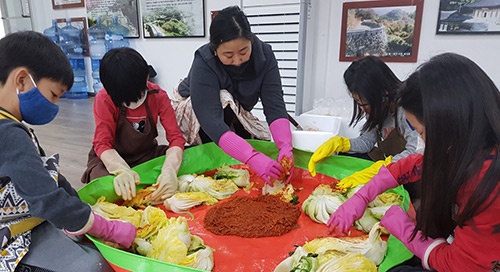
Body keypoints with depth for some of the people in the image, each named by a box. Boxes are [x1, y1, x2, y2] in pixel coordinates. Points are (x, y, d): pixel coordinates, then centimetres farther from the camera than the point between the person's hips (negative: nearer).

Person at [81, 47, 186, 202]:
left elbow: (175, 138, -22)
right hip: (111, 159, -2)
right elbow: (102, 143, -24)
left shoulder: (158, 96, -15)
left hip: (147, 154, 2)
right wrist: (122, 170, -47)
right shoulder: (104, 99, -18)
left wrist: (170, 170, -44)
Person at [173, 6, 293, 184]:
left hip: (233, 113, 5)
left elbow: (274, 105, -30)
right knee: (224, 100, -35)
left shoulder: (264, 54, -25)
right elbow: (211, 121, -45)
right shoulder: (204, 63, -35)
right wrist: (252, 158, -57)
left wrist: (286, 147, -46)